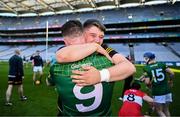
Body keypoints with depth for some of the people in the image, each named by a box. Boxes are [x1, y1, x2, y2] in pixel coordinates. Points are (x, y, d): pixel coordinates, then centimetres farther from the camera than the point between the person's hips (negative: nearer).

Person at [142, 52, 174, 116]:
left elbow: (147, 82, -16)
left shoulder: (146, 68, -10)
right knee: (166, 110, 21)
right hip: (167, 90, 5)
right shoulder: (161, 64, 2)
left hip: (157, 92, -5)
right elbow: (172, 73, -2)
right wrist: (170, 81, 16)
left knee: (159, 110, 11)